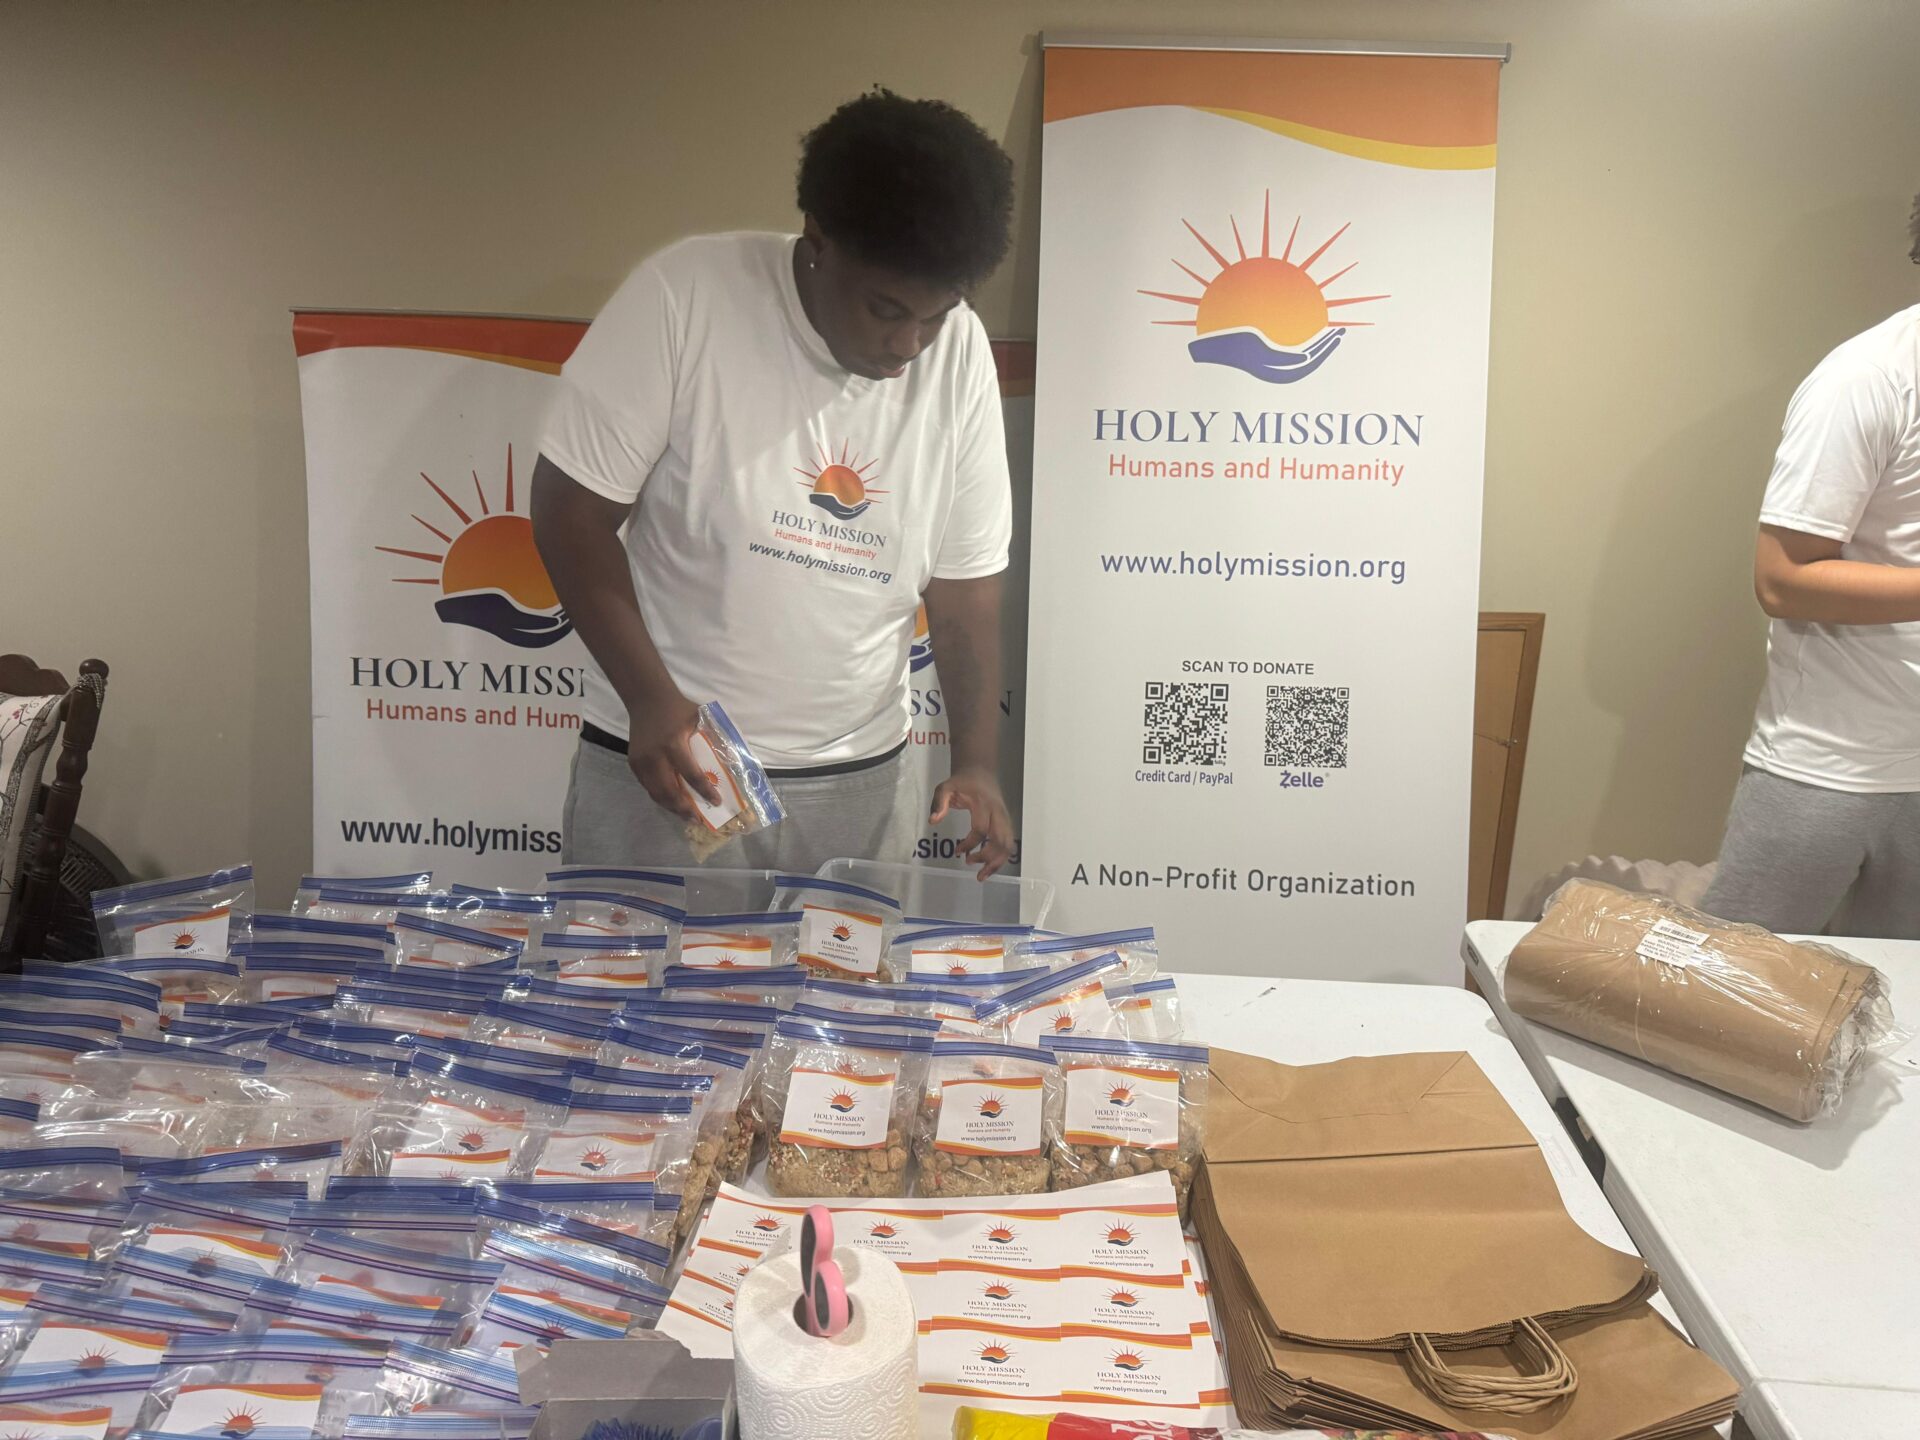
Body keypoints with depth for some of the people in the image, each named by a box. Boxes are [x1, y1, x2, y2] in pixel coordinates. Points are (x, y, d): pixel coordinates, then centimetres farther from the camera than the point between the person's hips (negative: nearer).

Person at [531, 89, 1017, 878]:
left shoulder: (961, 352, -2)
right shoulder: (685, 295, -13)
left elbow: (964, 574, 3)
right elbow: (572, 508, -9)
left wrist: (977, 759, -5)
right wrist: (649, 695, -19)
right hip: (666, 759, -2)